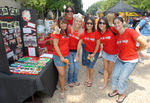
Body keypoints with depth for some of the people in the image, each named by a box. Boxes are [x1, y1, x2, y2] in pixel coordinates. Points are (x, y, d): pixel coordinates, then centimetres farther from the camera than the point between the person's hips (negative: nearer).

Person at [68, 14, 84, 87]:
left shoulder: (81, 32, -4)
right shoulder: (69, 29, -11)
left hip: (76, 51, 2)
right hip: (69, 51, -2)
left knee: (76, 67, 4)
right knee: (71, 67, -2)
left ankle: (75, 79, 34)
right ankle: (70, 81, 27)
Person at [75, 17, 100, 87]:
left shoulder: (95, 32, -24)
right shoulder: (83, 32, -14)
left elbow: (98, 44, -16)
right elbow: (79, 43, -14)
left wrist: (93, 54, -9)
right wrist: (77, 55, -14)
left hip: (95, 51, -3)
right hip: (87, 50, 4)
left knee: (90, 66, 0)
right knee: (87, 65, 12)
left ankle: (91, 80, 27)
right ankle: (88, 78, 36)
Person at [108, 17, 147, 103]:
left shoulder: (130, 31, -20)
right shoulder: (117, 35, -1)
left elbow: (144, 44, -18)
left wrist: (136, 51, -6)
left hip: (131, 61, -5)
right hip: (120, 59, 6)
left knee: (122, 78, -3)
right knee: (114, 75, 6)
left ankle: (122, 94, 27)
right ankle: (116, 90, 34)